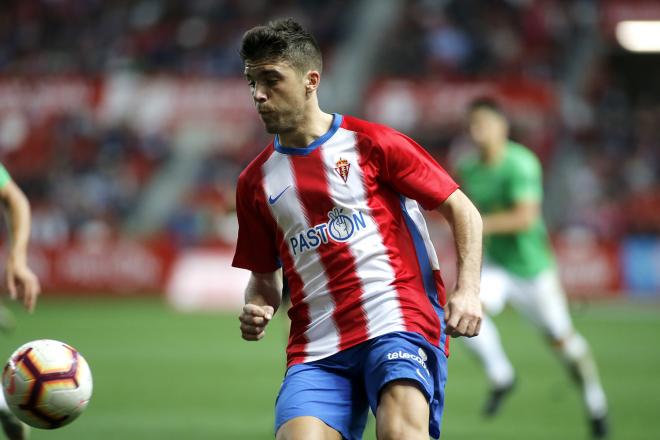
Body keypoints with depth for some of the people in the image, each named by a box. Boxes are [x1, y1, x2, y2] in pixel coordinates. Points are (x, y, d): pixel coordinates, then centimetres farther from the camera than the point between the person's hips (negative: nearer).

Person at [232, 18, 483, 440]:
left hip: (399, 323, -4)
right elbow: (264, 275, 26)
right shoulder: (256, 183, 14)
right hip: (316, 349, 4)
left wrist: (467, 290, -9)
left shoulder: (371, 143, 2)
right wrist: (258, 310, 3)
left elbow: (462, 210, 5)